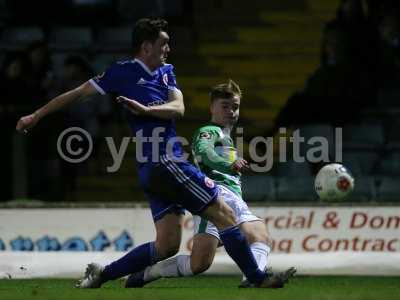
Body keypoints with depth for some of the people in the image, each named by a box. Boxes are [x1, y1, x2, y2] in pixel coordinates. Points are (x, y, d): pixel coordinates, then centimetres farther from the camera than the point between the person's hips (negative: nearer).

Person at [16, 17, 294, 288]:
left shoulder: (166, 71, 18)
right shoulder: (123, 72, -2)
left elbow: (178, 108, 3)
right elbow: (78, 94, 5)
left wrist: (144, 109, -15)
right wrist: (36, 116, 8)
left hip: (165, 166, 8)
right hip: (163, 163, -8)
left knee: (166, 245, 4)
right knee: (224, 214, -7)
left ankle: (102, 274, 10)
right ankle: (258, 278, -2)